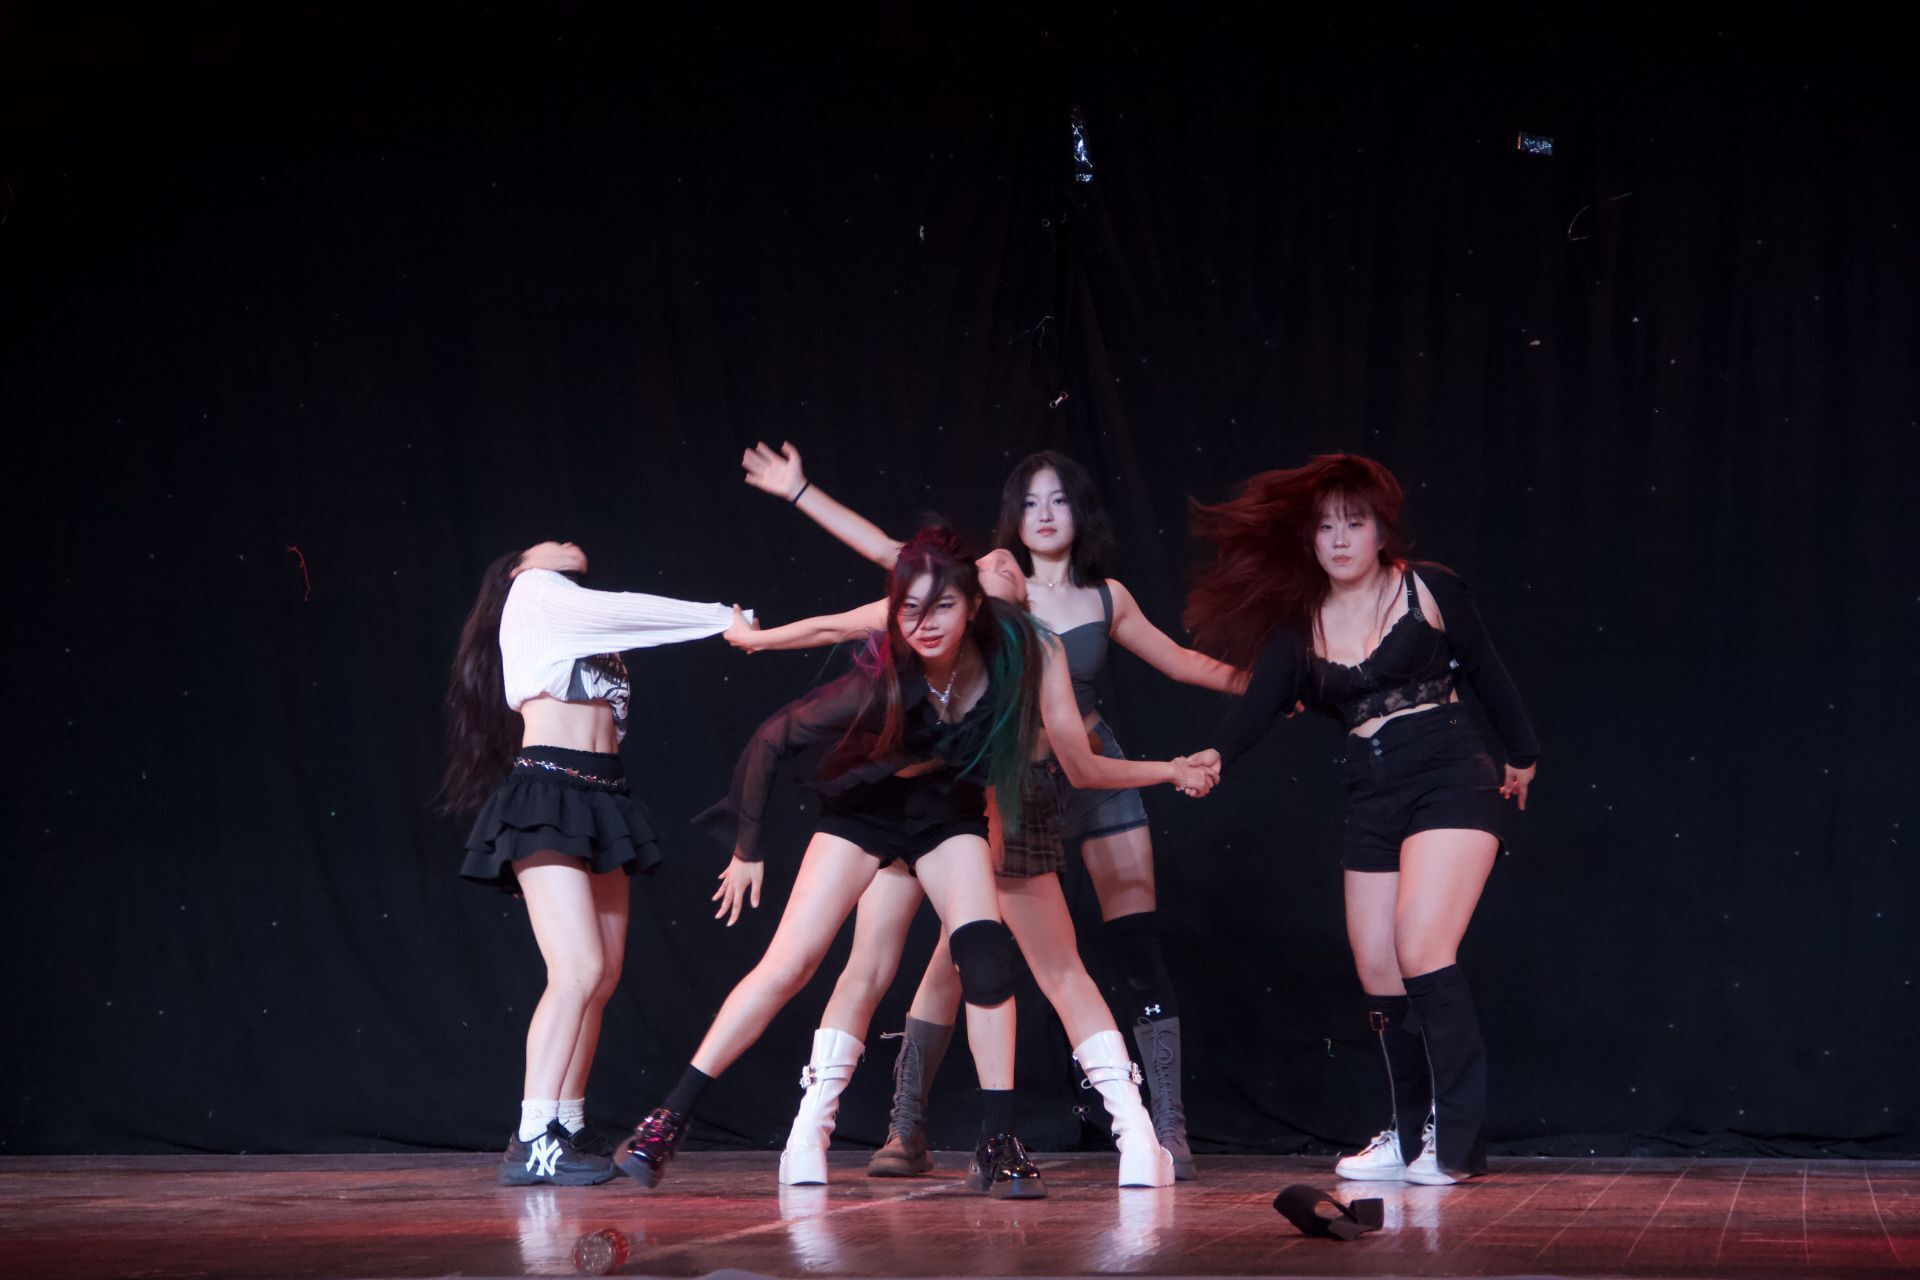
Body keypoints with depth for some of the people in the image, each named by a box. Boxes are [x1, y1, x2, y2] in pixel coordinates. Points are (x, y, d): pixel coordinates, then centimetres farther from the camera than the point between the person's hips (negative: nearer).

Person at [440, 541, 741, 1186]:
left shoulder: (588, 624, 32)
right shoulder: (531, 591, 6)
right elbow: (617, 611, -3)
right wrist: (724, 617, 0)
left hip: (600, 800, 9)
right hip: (546, 795, -9)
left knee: (602, 978, 4)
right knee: (579, 970, -18)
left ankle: (568, 1131, 10)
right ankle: (532, 1142, -20)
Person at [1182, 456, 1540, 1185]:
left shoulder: (1428, 590, -1)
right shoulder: (1300, 626, 7)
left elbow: (1486, 674, 9)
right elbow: (1259, 706, -4)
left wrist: (1523, 759, 17)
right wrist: (1214, 758, -22)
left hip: (1450, 781, -5)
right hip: (1372, 801, 5)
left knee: (1421, 949, -18)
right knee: (1378, 973, 3)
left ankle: (1456, 1141, -13)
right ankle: (1409, 1137, 17)